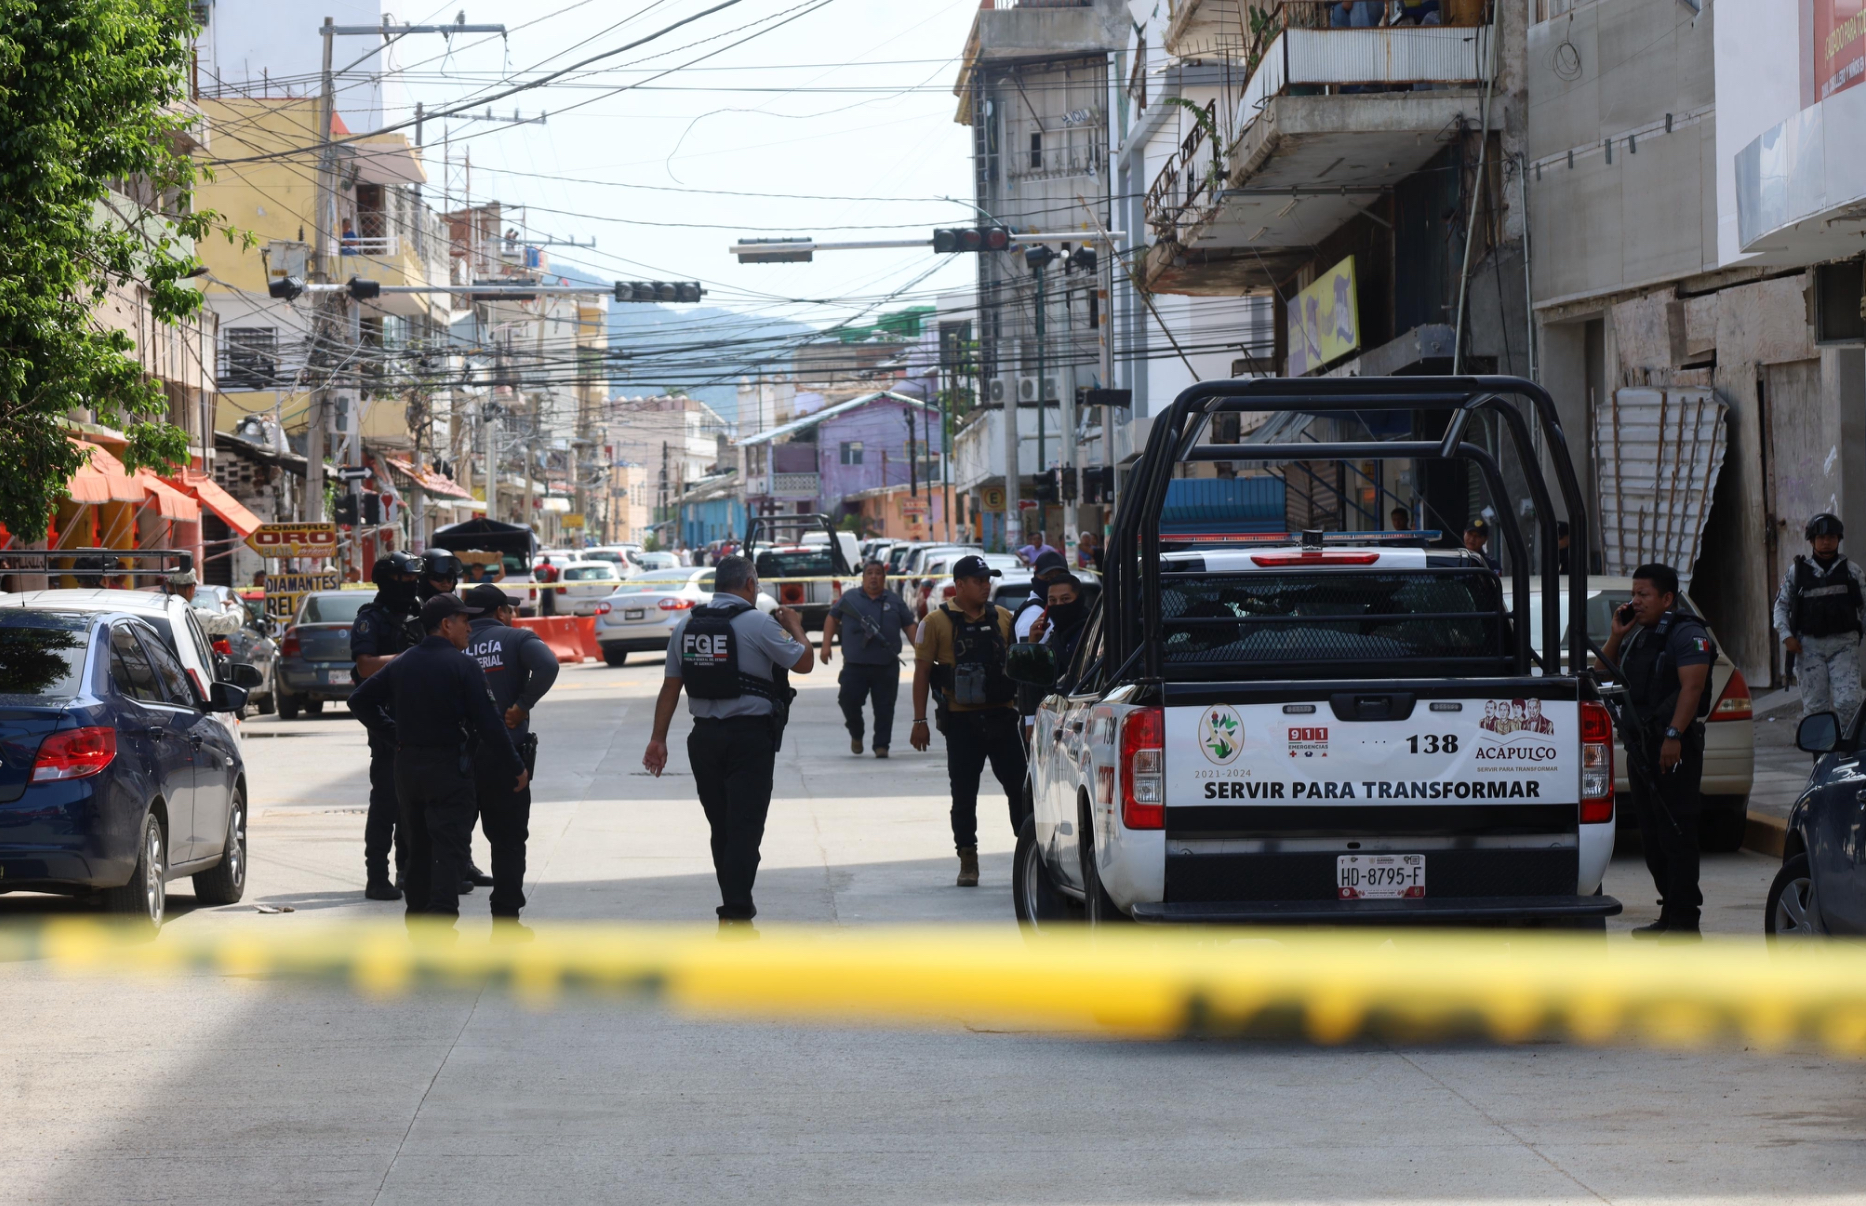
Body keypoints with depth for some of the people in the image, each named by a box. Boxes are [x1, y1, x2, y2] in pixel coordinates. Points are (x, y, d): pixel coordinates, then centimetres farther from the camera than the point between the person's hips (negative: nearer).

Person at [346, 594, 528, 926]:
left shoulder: (401, 665, 9)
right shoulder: (463, 666, -10)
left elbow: (359, 700, 14)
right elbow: (489, 723, -12)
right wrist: (516, 768, -4)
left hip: (407, 768, 6)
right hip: (448, 770, -6)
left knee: (418, 847, 16)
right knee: (449, 848, -8)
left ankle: (418, 915, 21)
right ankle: (441, 915, -21)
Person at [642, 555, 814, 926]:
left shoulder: (686, 627, 6)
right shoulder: (757, 624, -10)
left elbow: (671, 687, 7)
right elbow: (803, 662, -3)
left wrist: (658, 738, 11)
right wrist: (794, 628, 15)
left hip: (705, 738, 5)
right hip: (750, 738, -5)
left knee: (721, 829, 15)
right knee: (745, 827, -6)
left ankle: (736, 906, 23)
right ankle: (735, 914, -15)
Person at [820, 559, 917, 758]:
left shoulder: (895, 601, 11)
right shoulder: (849, 598, 9)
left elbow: (909, 626, 13)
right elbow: (832, 618, 14)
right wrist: (826, 646, 5)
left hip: (886, 666, 0)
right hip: (854, 665, 0)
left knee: (884, 706, -1)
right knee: (849, 700, -6)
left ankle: (881, 745, 6)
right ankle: (856, 734, 19)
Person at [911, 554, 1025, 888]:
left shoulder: (1002, 618, 9)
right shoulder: (938, 622, -1)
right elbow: (922, 672, -1)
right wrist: (920, 720, -5)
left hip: (1002, 717, 3)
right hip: (962, 721, -3)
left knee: (1019, 787, 3)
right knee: (964, 795, 3)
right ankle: (967, 860, 11)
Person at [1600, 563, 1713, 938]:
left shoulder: (1686, 633, -9)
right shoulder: (1639, 635, 19)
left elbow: (1692, 687, -19)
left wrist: (1673, 736, -26)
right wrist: (1616, 636, 9)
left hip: (1674, 748, -10)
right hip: (1642, 745, 10)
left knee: (1676, 833, -10)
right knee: (1652, 834, 11)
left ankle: (1683, 920, -11)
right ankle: (1670, 913, 17)